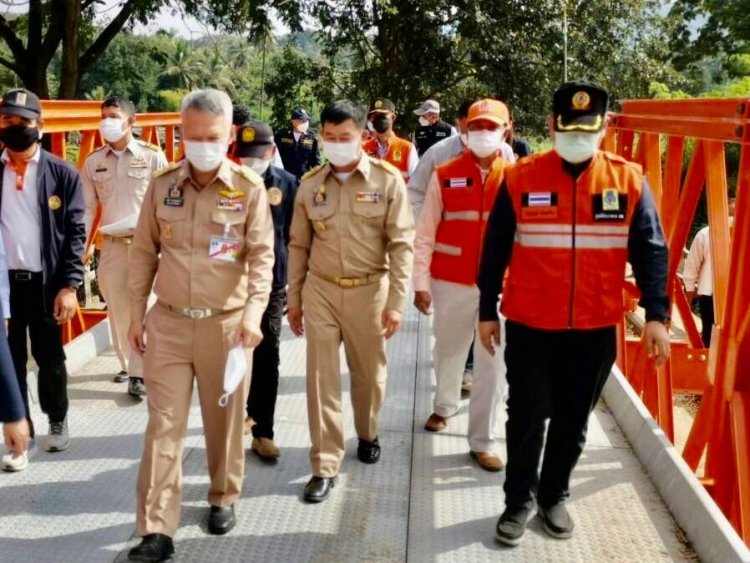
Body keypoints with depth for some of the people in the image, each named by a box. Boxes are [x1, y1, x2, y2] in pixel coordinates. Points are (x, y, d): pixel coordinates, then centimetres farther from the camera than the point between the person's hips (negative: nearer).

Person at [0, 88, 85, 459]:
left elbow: (75, 233, -3)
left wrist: (69, 286, -10)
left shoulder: (63, 174, -1)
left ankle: (57, 422, 29)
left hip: (45, 282, -1)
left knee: (49, 358, 11)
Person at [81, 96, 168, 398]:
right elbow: (87, 207, 5)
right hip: (111, 243, 4)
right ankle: (127, 364, 27)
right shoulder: (93, 162, 6)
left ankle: (138, 373, 3)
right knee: (117, 308, 11)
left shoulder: (152, 156, -4)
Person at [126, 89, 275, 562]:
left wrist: (254, 313, -23)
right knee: (163, 425, 1)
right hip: (167, 323, 2)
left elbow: (262, 256, -10)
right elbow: (144, 253, 9)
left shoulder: (250, 188, -6)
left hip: (227, 324, -1)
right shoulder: (162, 185, 2)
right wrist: (136, 314, 8)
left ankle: (224, 497, 36)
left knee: (225, 420, 13)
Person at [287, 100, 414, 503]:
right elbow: (299, 245, 8)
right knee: (321, 377, 2)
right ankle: (325, 465, 11)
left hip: (369, 290, -1)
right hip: (320, 291, 2)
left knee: (369, 372, 14)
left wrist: (396, 301, -12)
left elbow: (401, 244, -7)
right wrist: (294, 299, 8)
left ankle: (368, 435, 41)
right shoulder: (310, 184, 2)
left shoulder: (388, 180, -7)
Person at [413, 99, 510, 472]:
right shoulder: (445, 176, 0)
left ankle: (483, 442, 14)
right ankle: (445, 405, 45)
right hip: (451, 284, 1)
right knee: (449, 352, 17)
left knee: (493, 365, 3)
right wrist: (421, 283, -3)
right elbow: (425, 235, 0)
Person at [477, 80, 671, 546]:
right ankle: (519, 501, 24)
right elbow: (496, 250, 2)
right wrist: (488, 311, 2)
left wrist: (656, 314, -7)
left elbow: (651, 251, 0)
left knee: (574, 420, 13)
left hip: (596, 329, 1)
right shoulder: (521, 178, -4)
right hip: (529, 326, -1)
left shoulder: (629, 180, -2)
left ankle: (555, 496, 33)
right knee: (527, 417, 5)